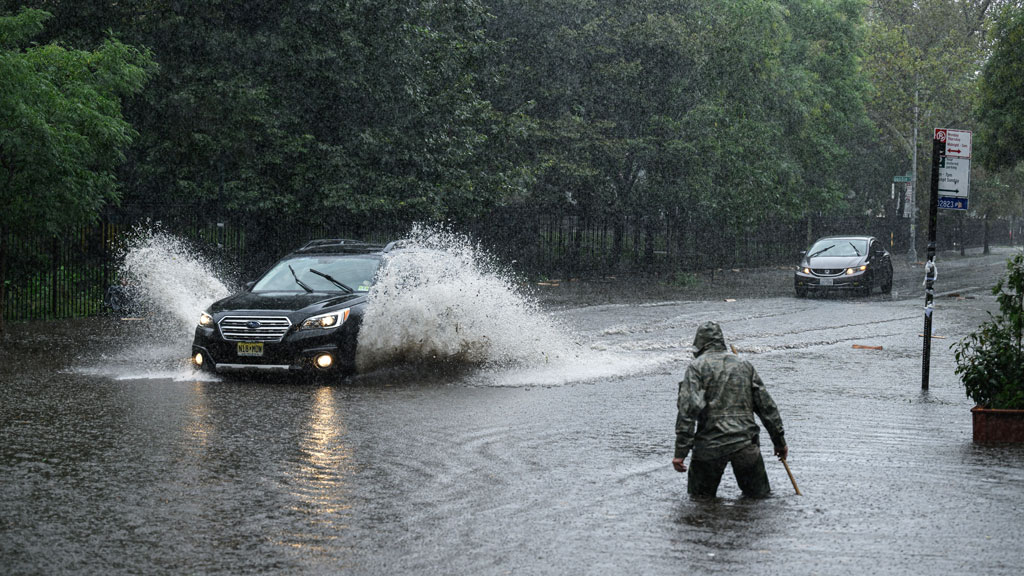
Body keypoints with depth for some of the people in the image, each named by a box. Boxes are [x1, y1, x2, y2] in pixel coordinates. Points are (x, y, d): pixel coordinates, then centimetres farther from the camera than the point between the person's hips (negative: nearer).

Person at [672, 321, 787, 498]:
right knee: (759, 493, 16)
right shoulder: (744, 365, 13)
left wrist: (680, 452, -14)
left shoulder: (697, 366, 0)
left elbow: (688, 410, -12)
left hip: (710, 445, -2)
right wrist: (780, 442, 22)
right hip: (746, 444, 2)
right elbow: (766, 406, 14)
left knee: (699, 495, 14)